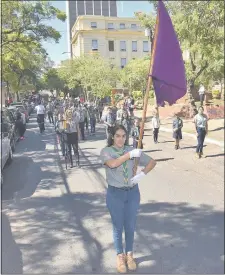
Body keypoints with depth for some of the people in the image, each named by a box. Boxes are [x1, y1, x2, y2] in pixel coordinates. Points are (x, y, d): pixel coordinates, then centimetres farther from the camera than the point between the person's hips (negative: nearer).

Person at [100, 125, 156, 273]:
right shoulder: (106, 151, -8)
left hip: (133, 193, 2)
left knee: (130, 226, 15)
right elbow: (113, 164, -29)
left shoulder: (132, 150, -1)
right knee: (118, 227, 12)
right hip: (115, 194, -2)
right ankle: (120, 256, 32)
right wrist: (130, 155, -31)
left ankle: (129, 254, 36)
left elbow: (152, 162, 3)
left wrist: (142, 174, -11)